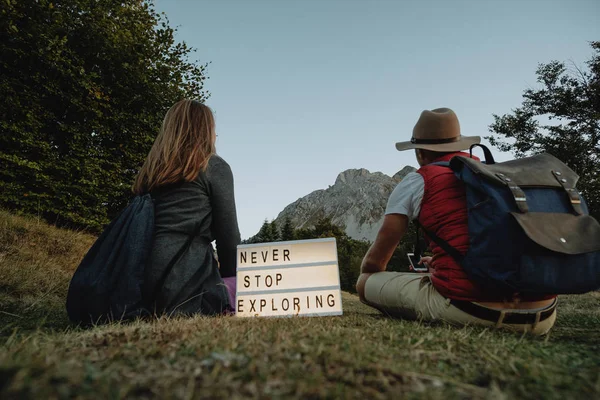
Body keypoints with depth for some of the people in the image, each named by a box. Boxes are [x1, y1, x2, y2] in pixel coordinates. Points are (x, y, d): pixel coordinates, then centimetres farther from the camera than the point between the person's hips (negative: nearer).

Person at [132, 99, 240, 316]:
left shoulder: (150, 171, 17)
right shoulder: (214, 166, -1)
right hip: (187, 282, -7)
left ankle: (156, 311, 9)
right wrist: (231, 276, 11)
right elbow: (228, 234, -4)